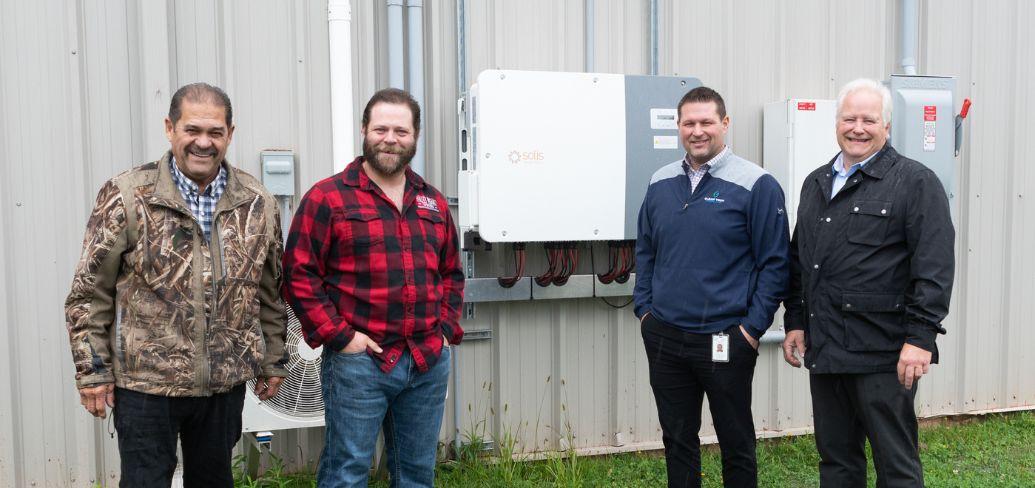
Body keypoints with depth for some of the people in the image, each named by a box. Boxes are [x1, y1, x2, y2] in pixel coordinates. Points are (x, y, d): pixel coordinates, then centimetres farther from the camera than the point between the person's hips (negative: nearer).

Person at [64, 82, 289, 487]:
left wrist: (273, 361, 11)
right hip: (145, 382, -3)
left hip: (227, 382, 3)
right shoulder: (126, 196, -8)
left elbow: (270, 291, 9)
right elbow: (89, 293, -4)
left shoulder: (258, 204, 2)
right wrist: (93, 370, -5)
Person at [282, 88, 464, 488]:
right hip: (359, 361, -5)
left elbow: (451, 273, 19)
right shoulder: (327, 198, -5)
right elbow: (299, 274, -9)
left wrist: (446, 330, 8)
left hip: (430, 364, 5)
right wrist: (338, 336, -13)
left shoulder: (433, 203, 12)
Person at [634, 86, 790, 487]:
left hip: (724, 340, -4)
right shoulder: (661, 183, 8)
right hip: (663, 337, 5)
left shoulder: (755, 184, -8)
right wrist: (644, 309, 9)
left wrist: (753, 327, -11)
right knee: (677, 439, 17)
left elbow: (774, 263, -8)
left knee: (736, 443, 11)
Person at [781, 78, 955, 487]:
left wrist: (920, 337, -17)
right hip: (823, 347, 6)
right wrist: (795, 322, 14)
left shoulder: (916, 181, -5)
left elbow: (935, 266, -12)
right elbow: (798, 261, 19)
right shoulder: (816, 183, 15)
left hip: (883, 352, -6)